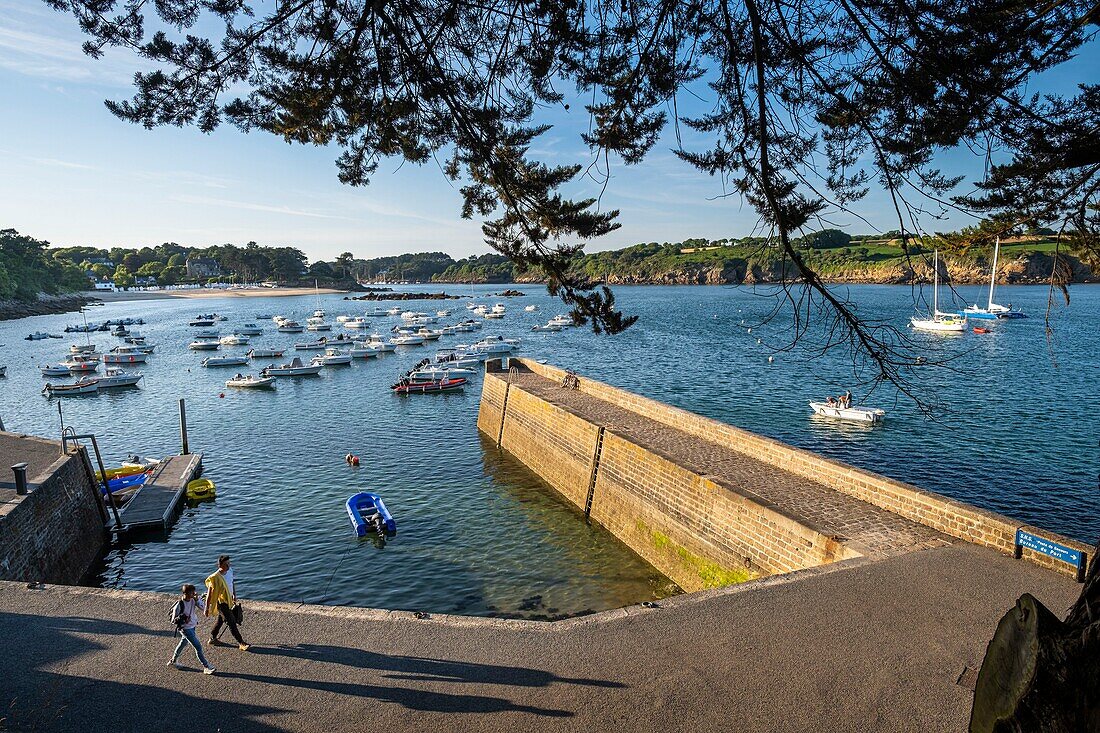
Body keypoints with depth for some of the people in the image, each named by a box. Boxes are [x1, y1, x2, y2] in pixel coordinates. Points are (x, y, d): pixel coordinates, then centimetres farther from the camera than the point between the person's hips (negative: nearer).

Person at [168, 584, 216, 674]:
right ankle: (206, 668, -1)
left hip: (192, 627, 7)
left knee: (183, 643, 28)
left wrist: (197, 599, -20)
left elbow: (203, 608, -9)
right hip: (185, 628, -7)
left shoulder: (193, 600, -8)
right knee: (198, 647, -7)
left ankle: (173, 661, 51)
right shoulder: (179, 605, -24)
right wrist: (182, 619, -31)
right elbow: (173, 620, -14)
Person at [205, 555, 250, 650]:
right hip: (221, 602, -8)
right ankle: (241, 643, -3)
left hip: (229, 600, 8)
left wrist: (234, 595, 18)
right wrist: (207, 608, -15)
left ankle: (212, 638, 43)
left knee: (221, 620, 24)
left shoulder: (230, 571, -5)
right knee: (232, 623, -6)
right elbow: (209, 593, -19)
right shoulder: (215, 577, -27)